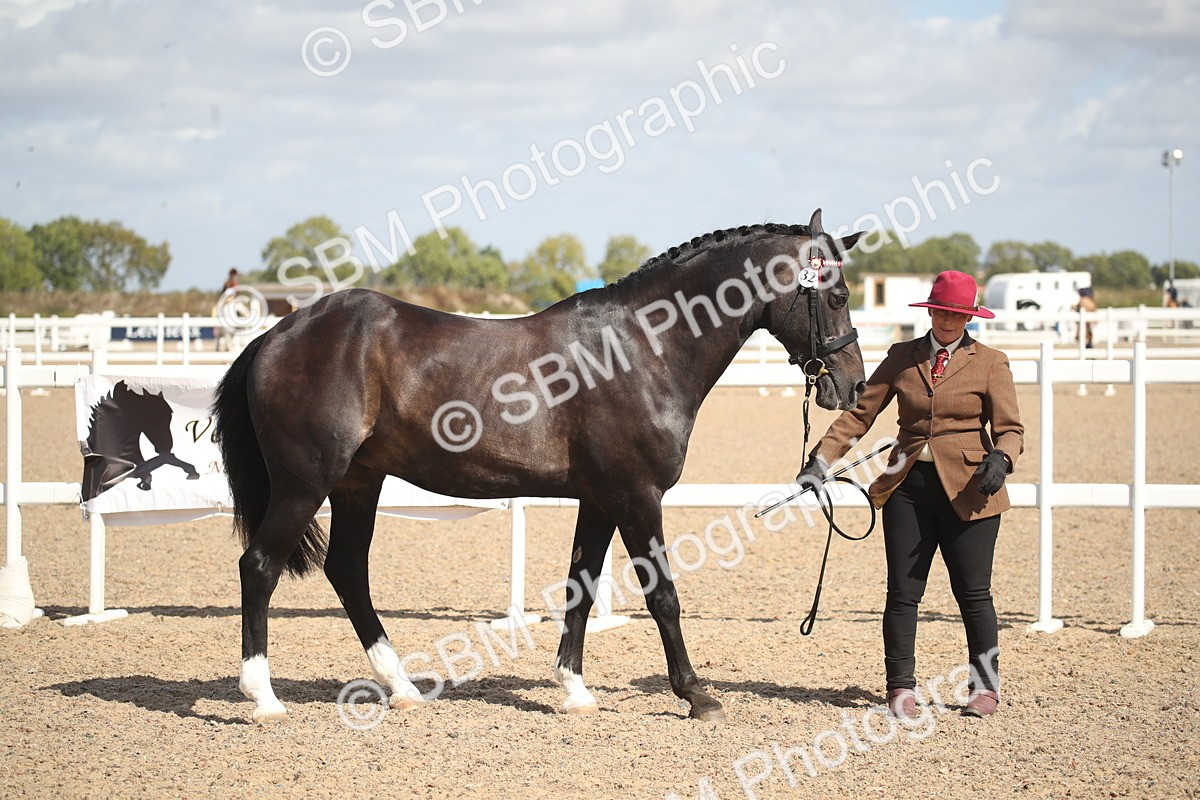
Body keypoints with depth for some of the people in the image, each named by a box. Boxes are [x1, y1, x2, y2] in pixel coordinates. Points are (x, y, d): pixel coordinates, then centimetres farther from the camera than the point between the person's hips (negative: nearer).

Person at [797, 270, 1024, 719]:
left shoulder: (990, 364, 3)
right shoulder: (902, 358, 10)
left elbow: (1010, 428, -2)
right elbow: (860, 413, 8)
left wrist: (1001, 457, -23)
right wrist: (823, 459, -2)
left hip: (967, 489, -2)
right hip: (908, 484, 3)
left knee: (972, 593, 1)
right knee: (902, 593, 2)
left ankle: (985, 686, 16)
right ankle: (901, 688, 11)